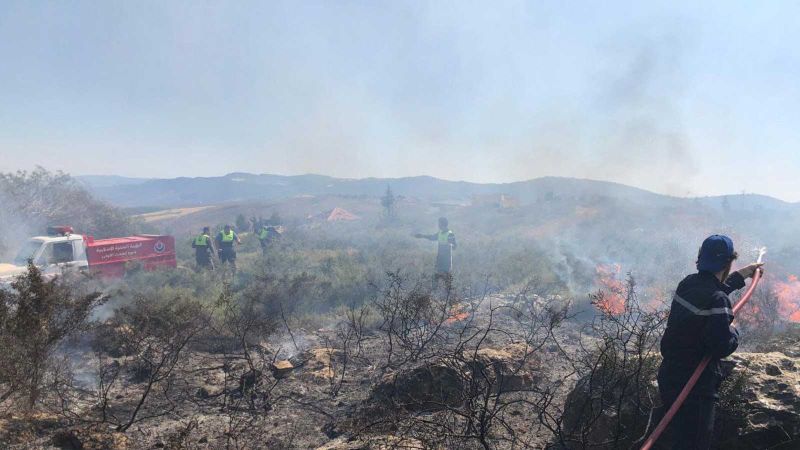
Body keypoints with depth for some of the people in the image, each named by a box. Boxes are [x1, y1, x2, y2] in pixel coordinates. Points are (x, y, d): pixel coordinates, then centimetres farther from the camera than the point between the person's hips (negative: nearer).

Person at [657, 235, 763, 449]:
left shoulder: (687, 284, 4)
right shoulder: (717, 301, -21)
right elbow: (722, 347, -23)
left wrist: (744, 273, 39)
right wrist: (734, 332, -2)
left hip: (669, 377, 8)